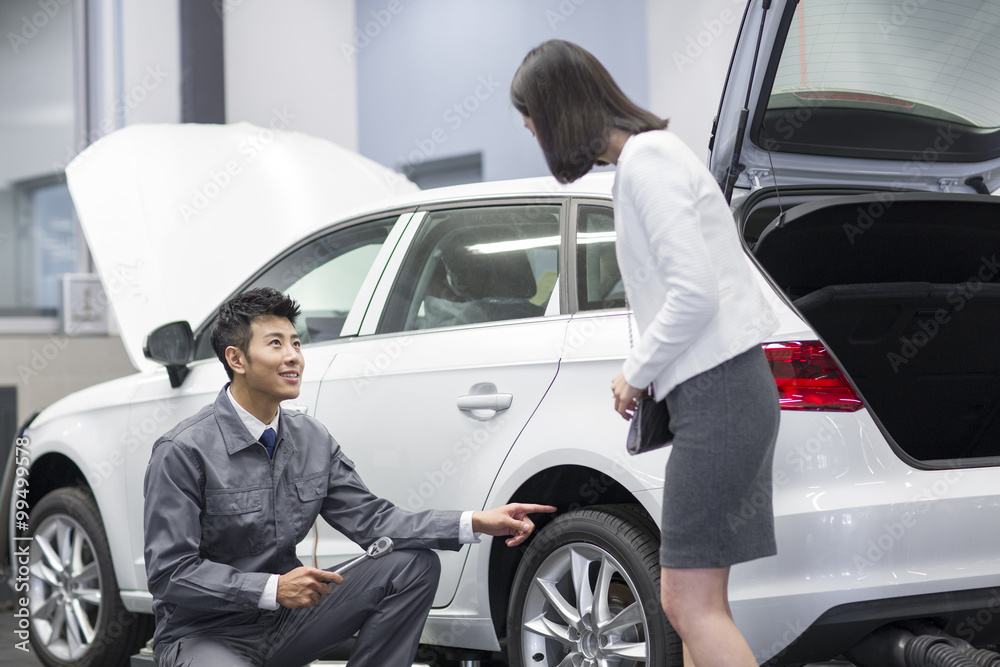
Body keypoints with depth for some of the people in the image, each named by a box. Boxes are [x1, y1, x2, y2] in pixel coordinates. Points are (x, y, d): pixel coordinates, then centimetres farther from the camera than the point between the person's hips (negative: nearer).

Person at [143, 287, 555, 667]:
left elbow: (370, 520, 3)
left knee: (414, 564, -6)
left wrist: (476, 523, -9)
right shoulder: (184, 451, -16)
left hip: (284, 622, 7)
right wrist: (273, 589, -28)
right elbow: (169, 574, -18)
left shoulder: (312, 441, 5)